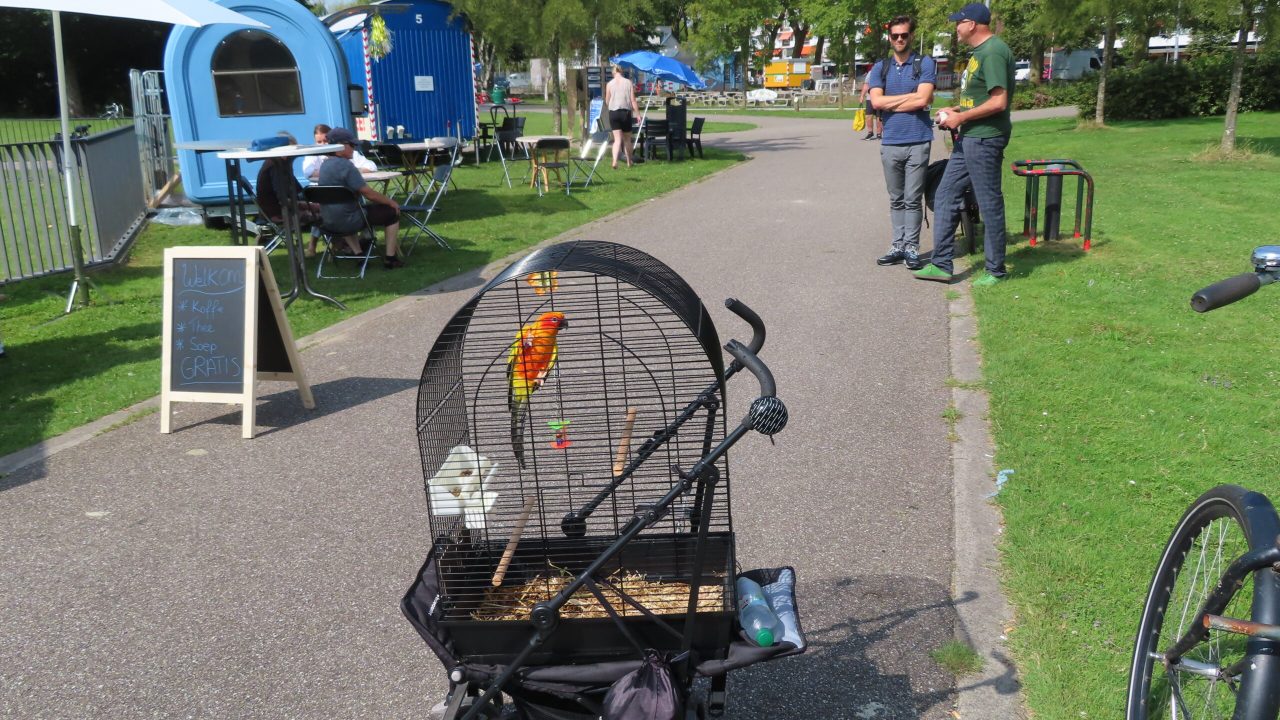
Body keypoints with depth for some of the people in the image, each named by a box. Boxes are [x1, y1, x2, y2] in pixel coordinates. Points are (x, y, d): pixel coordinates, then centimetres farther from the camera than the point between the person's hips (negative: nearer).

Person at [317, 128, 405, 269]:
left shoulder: (325, 165, 8)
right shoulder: (345, 165, -18)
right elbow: (369, 194, -17)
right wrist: (391, 202, -2)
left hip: (329, 221, 8)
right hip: (348, 221, -8)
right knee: (391, 212, 7)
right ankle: (390, 258, 7)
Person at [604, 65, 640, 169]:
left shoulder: (609, 84, 0)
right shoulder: (629, 83, 0)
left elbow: (607, 102, 6)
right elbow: (633, 100, -3)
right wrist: (638, 114, 1)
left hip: (613, 113, 0)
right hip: (626, 112, 0)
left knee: (617, 139, -1)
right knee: (627, 139, 15)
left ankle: (615, 161, -22)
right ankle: (629, 162, 26)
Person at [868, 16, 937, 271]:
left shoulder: (925, 64, 2)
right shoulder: (880, 68, 11)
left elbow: (923, 100, -11)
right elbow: (876, 101, -2)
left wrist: (890, 103, -4)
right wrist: (910, 97, -4)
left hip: (917, 142, -3)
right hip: (890, 143, 3)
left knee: (913, 200, -2)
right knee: (896, 200, 9)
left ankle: (912, 248, 2)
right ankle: (898, 246, 14)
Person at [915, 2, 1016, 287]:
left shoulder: (993, 52, -16)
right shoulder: (979, 52, 15)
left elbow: (998, 102, -23)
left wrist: (961, 117, -15)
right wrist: (956, 110, 11)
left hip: (985, 138, -10)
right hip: (968, 138, 10)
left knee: (990, 204, -1)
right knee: (945, 197, 10)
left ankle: (995, 271, 10)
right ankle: (941, 265, 14)